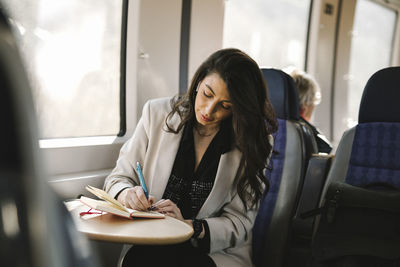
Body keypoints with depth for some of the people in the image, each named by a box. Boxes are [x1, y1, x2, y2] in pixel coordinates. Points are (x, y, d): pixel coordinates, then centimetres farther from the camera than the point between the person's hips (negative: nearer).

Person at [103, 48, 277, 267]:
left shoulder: (254, 142, -3)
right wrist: (126, 194, -16)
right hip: (149, 246, 2)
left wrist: (189, 226, -21)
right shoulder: (157, 113, 2)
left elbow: (239, 223, -4)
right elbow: (120, 177, 8)